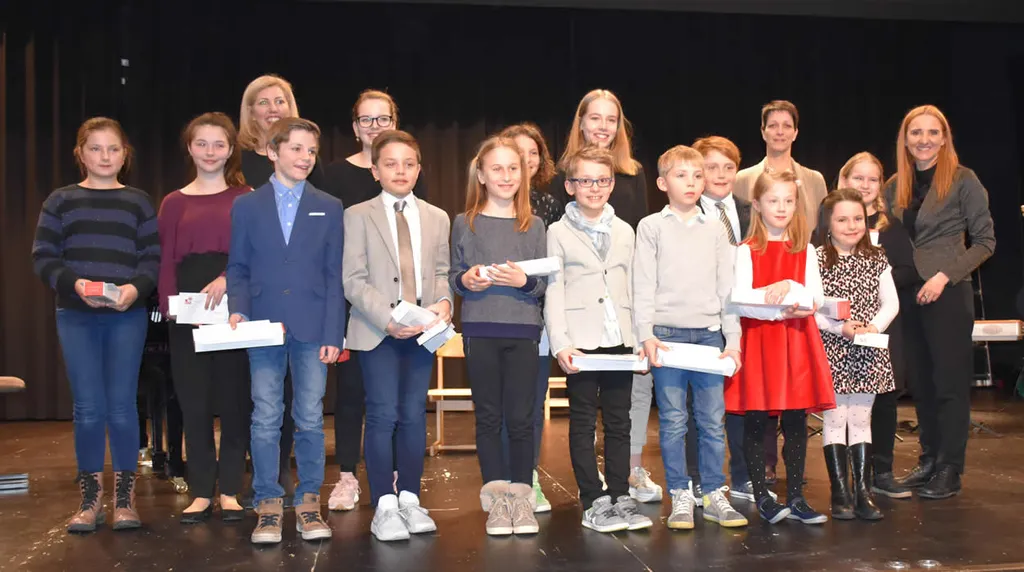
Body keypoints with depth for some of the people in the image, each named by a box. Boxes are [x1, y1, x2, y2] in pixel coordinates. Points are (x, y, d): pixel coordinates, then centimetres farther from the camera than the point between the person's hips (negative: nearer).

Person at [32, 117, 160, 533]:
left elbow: (154, 258, 3)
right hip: (75, 316, 1)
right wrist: (75, 284, -15)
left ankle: (125, 498, 10)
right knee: (88, 408, 1)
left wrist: (135, 287, -17)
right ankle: (90, 499, 13)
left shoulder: (139, 202, 9)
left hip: (127, 316, 0)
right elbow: (43, 257, 3)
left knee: (121, 406, -1)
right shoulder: (60, 201, 10)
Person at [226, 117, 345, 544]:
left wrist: (332, 334, -3)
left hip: (312, 328, 0)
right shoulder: (246, 206, 9)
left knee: (310, 419, 4)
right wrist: (239, 309, -10)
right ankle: (268, 505, 12)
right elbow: (238, 268, 9)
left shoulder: (329, 208, 9)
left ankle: (308, 502, 15)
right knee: (266, 420, 2)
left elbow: (334, 276, 4)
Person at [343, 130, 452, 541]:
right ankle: (384, 506, 1)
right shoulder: (358, 216, 3)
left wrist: (443, 302, -9)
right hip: (377, 330, -3)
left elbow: (441, 272, 13)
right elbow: (354, 280, -5)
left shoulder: (437, 218, 15)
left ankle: (410, 499, 15)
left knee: (414, 415, 6)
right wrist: (387, 319, -17)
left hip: (422, 330, 3)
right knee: (383, 415, -6)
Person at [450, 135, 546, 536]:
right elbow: (452, 276, 8)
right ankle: (497, 498, 13)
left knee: (521, 417, 1)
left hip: (524, 331, 0)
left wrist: (524, 280, -13)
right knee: (488, 416, 5)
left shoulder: (533, 226, 8)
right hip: (480, 331, 0)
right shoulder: (465, 224, 5)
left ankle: (521, 496, 12)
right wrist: (465, 280, -13)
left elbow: (545, 282, 6)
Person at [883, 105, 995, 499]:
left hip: (948, 295, -5)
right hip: (908, 296, 5)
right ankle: (928, 461, 22)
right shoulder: (895, 186, 9)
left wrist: (945, 275, -14)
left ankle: (949, 470, 8)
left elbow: (985, 241, -5)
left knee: (950, 382, 1)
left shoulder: (963, 181, -5)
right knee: (921, 382, 11)